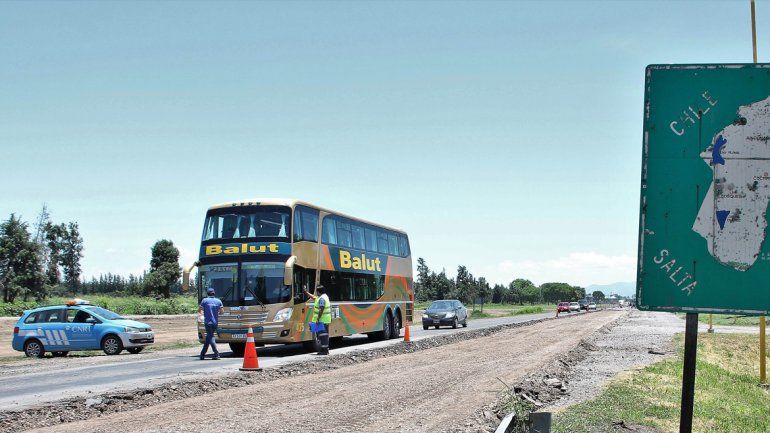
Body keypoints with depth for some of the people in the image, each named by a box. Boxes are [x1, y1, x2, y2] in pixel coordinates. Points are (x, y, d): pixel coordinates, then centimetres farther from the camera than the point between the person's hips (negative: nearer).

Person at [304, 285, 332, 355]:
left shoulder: (322, 298, -16)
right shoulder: (324, 297, 17)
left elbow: (321, 310, -23)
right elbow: (314, 297, 32)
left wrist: (318, 319, -23)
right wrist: (306, 292, 36)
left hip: (322, 320, -11)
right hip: (325, 320, 11)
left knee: (322, 335, -9)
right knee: (324, 335, 14)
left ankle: (324, 350, -9)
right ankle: (325, 349, 19)